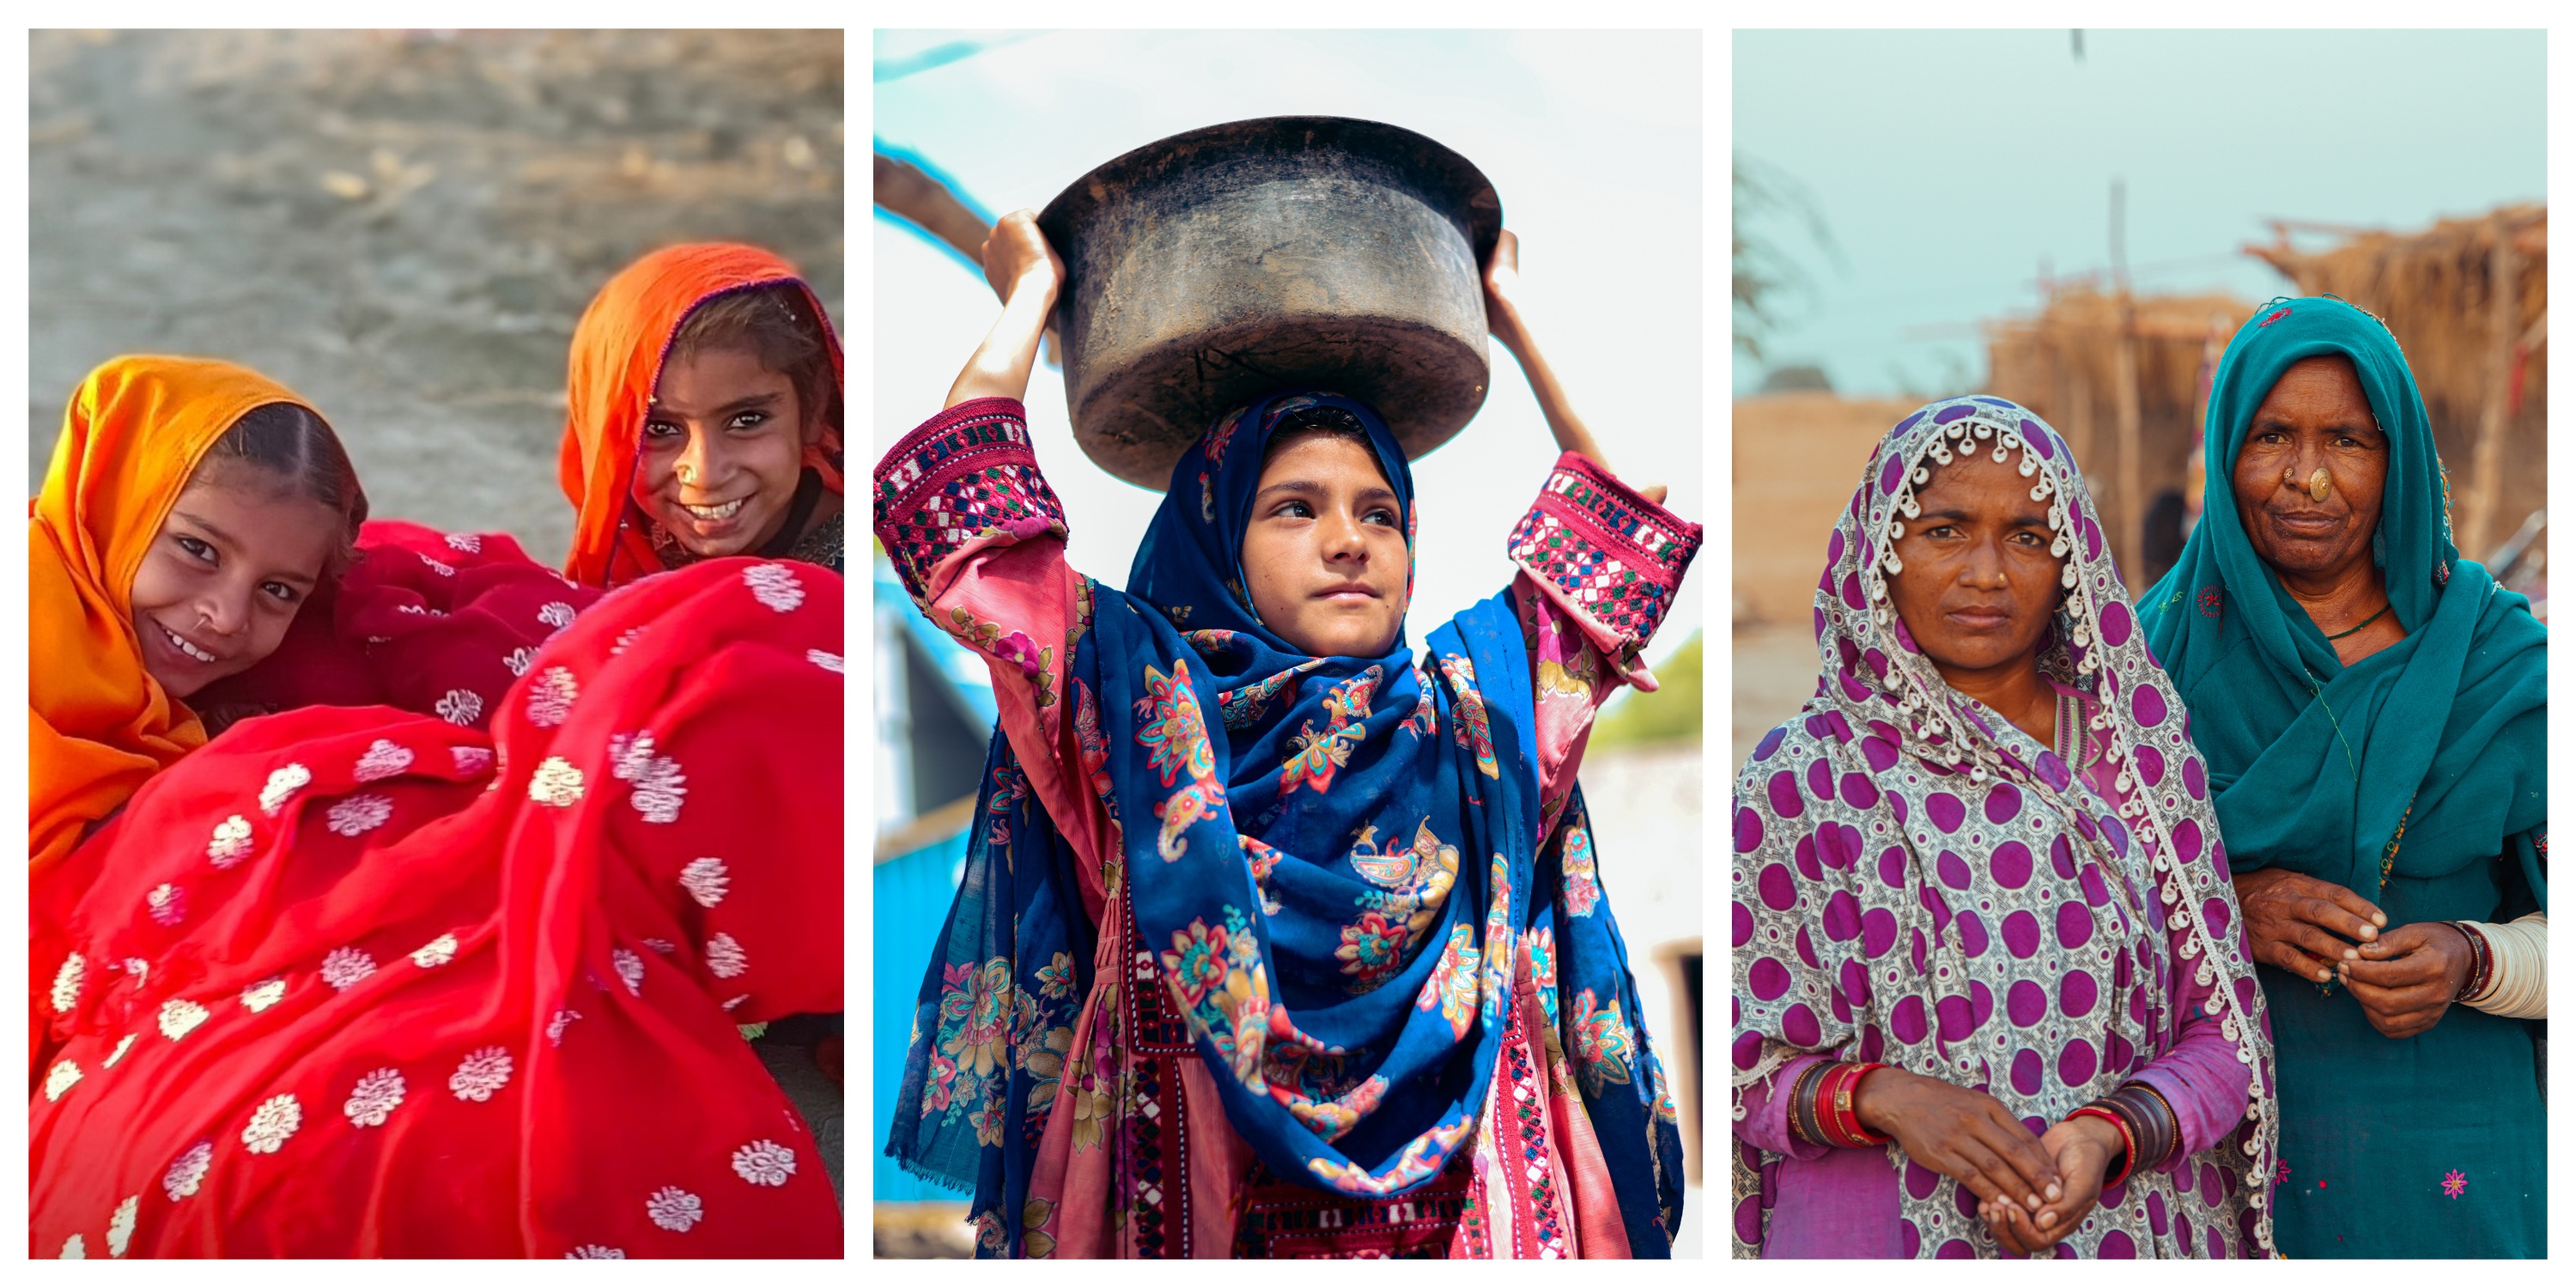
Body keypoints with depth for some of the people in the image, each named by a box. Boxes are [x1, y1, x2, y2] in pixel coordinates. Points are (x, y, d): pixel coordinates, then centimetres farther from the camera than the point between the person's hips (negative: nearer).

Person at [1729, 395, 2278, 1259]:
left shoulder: (2142, 755, -1)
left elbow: (2221, 1037, 0)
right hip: (1877, 1232, -2)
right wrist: (1880, 1098, -23)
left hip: (2128, 1220, 2)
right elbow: (1746, 1073, -5)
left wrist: (2108, 1136, -18)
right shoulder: (1799, 780, -7)